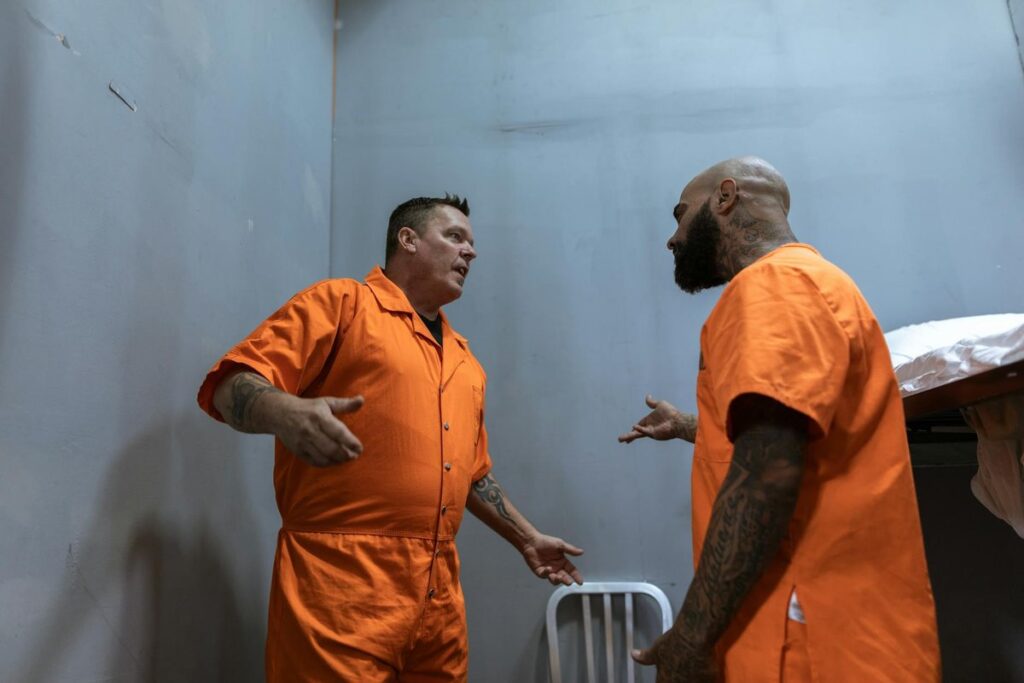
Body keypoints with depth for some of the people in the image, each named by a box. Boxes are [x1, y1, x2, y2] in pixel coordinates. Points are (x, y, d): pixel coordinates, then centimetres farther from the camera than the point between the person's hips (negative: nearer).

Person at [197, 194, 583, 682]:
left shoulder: (464, 360, 20)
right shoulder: (341, 302, -1)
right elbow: (230, 383, -9)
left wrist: (527, 539, 26)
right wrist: (286, 413, -29)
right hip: (341, 582, -6)